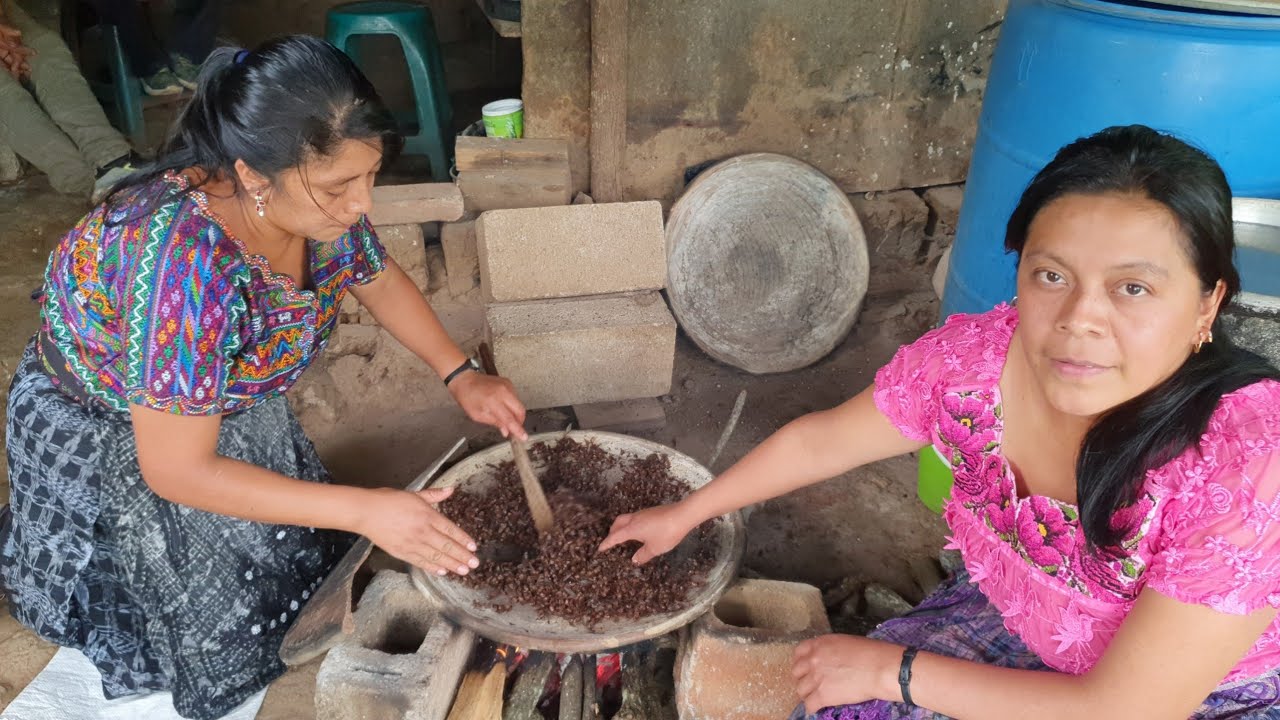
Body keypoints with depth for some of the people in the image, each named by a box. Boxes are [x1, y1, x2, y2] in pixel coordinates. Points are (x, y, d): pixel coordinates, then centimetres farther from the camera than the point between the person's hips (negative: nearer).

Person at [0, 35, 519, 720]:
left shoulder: (316, 201, -23)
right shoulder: (185, 262, -43)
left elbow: (381, 280, 0)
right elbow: (177, 470, -34)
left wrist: (461, 374, -12)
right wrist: (366, 510, -35)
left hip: (223, 400, 6)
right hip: (108, 436, -6)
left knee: (299, 550, 19)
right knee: (217, 618, 9)